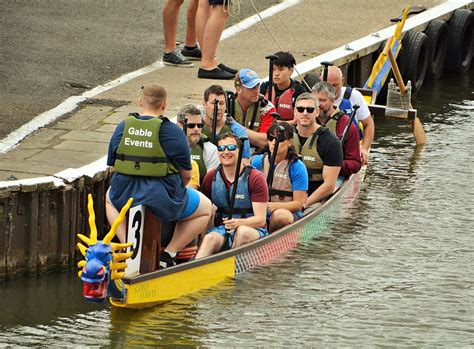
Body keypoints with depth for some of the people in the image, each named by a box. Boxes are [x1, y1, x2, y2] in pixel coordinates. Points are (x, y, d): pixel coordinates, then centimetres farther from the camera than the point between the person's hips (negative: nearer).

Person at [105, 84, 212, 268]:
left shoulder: (122, 128, 4)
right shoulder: (172, 132, -8)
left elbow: (112, 166, 11)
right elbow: (186, 175, -5)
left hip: (125, 198, 4)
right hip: (162, 200, -4)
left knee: (109, 197, 41)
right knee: (206, 208, 23)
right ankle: (168, 255, 9)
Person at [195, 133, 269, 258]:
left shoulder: (255, 178, -5)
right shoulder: (211, 178, 7)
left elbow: (261, 219, -12)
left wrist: (238, 223, -31)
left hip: (253, 230, -2)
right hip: (221, 229, 2)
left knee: (243, 232, -36)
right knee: (210, 238, -31)